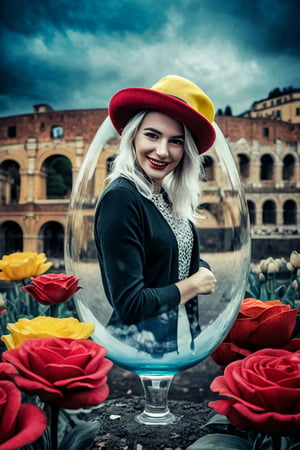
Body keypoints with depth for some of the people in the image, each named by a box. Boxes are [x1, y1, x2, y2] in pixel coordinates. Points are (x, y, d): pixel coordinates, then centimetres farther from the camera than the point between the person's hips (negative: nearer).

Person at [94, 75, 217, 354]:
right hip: (142, 348, -7)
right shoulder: (120, 199, -22)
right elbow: (129, 305, -26)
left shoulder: (169, 197, 1)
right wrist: (192, 285, -13)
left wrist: (203, 272, -13)